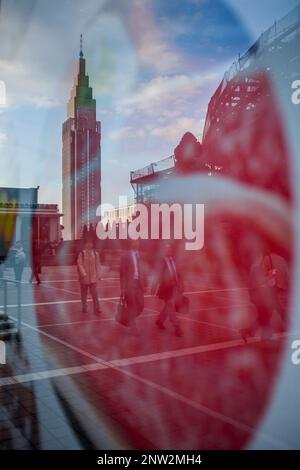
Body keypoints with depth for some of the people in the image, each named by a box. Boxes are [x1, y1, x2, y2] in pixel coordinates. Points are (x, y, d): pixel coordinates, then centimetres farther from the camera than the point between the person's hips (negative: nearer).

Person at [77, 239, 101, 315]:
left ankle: (96, 308, -4)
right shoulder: (82, 254, -6)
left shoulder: (95, 253, 2)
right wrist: (84, 274, -19)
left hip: (93, 278, 1)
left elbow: (97, 265, 6)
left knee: (94, 293, -6)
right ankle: (84, 308, 24)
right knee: (84, 294, 12)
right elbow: (80, 264, -10)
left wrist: (98, 275, 3)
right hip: (84, 278, -1)